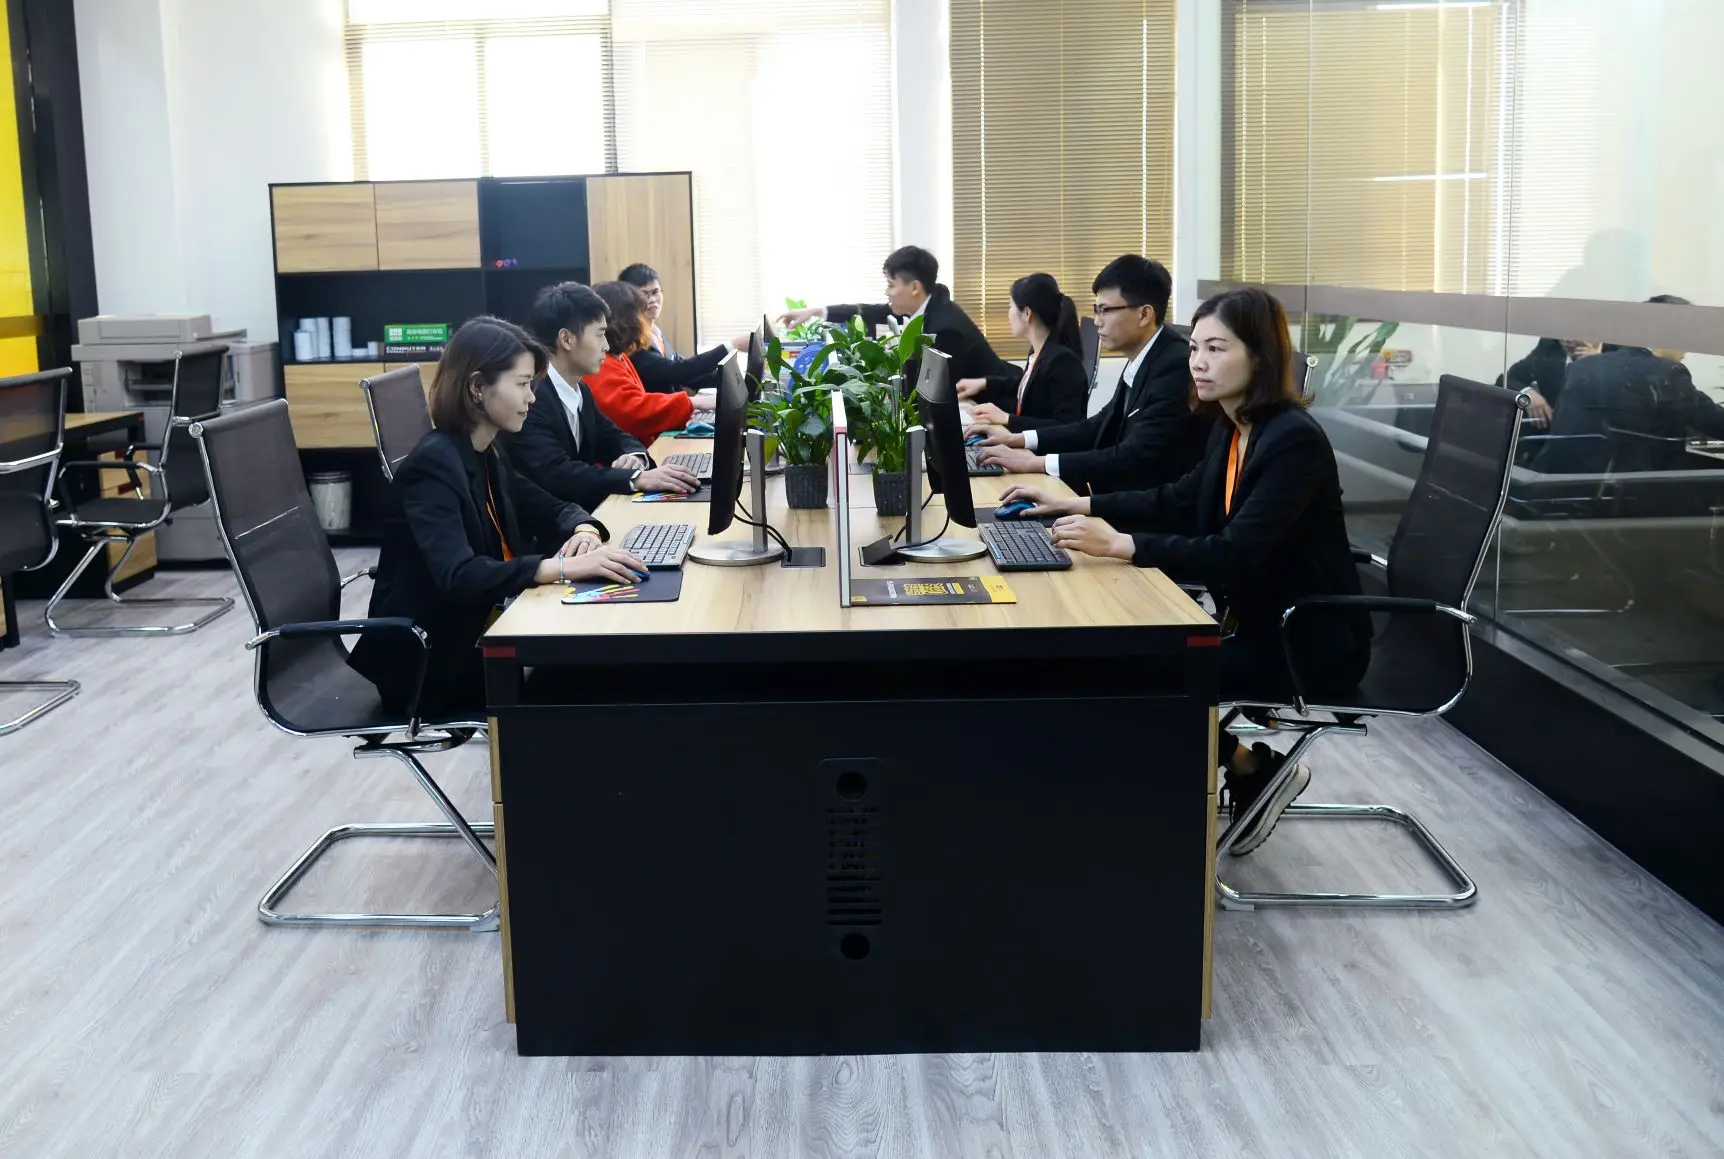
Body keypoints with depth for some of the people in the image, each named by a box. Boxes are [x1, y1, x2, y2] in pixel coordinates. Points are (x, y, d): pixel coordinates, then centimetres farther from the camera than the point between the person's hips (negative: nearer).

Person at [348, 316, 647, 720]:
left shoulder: (484, 455, 6)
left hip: (475, 632, 8)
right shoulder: (433, 464, -21)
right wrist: (565, 567, -42)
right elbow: (457, 577, -34)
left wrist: (584, 530, -10)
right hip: (428, 660, -8)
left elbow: (552, 509, 15)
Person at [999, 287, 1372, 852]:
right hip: (1257, 623, 8)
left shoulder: (1294, 440, -23)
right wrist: (1077, 505, 8)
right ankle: (1253, 767, 13)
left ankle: (1256, 771, 9)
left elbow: (1233, 554, -31)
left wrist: (1119, 545, -36)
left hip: (1309, 643, -8)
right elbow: (1179, 501, 17)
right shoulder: (1230, 427, 3)